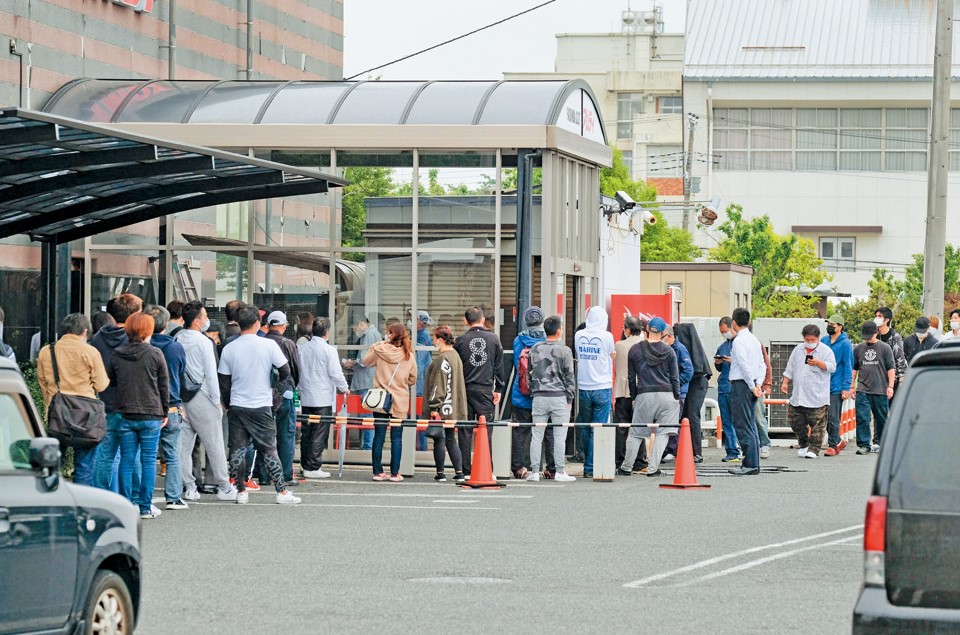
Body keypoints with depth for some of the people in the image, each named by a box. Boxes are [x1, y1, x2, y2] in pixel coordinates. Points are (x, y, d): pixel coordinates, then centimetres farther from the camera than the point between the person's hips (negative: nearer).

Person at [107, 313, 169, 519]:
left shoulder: (116, 355, 2)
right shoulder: (155, 354, -6)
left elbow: (110, 382, 9)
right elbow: (164, 385, 1)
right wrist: (164, 411, 12)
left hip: (125, 415, 2)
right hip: (151, 415, -2)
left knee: (127, 461, 7)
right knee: (148, 460, 3)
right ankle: (145, 507, 2)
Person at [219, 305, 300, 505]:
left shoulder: (229, 349, -2)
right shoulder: (269, 345, -9)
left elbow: (223, 382, 3)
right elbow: (285, 371, -4)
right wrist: (276, 382, 18)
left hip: (237, 407, 1)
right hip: (262, 406, -1)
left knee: (237, 450, 8)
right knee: (269, 450, 5)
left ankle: (241, 491, 7)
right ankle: (282, 492, 6)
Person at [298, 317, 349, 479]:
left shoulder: (301, 348, 4)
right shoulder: (329, 350, -11)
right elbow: (336, 373, -11)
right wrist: (345, 389, 6)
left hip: (305, 397, 5)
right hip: (323, 399, -5)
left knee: (306, 432, 12)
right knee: (319, 434, -2)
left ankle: (306, 464, 17)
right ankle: (312, 467, -4)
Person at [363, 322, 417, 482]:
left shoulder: (379, 351, -7)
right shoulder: (409, 355, -4)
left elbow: (366, 362, 11)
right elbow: (413, 379, 6)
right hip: (400, 402, 0)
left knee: (379, 436, 6)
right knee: (397, 438, 5)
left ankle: (378, 472, 7)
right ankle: (394, 473, 4)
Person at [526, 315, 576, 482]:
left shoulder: (535, 349, 7)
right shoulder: (564, 350, -4)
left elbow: (530, 373, 10)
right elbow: (569, 376, -3)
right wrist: (569, 398, 4)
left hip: (539, 397, 3)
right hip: (559, 397, -3)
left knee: (536, 435, 6)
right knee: (559, 436, 0)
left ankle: (534, 471, 5)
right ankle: (559, 472, 0)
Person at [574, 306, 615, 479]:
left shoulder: (579, 335, 1)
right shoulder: (606, 336, -7)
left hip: (583, 388, 3)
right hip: (602, 388, -3)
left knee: (585, 429, 13)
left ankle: (587, 466, 18)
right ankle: (591, 468, -5)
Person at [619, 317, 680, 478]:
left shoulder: (635, 350, 4)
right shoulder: (669, 351, 2)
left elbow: (631, 378, 9)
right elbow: (675, 377, 4)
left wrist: (634, 397, 17)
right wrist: (677, 398, 12)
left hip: (644, 395, 1)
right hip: (666, 394, 0)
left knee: (636, 433, 8)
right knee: (662, 433, 4)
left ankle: (626, 468, 11)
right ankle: (652, 468, -3)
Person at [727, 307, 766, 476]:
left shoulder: (739, 341, -13)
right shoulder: (754, 339, 14)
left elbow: (745, 366, -20)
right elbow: (762, 365, 13)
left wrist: (753, 386, -15)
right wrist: (758, 384, 5)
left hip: (741, 385, -9)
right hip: (752, 384, 9)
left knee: (743, 426, -7)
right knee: (750, 425, 13)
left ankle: (750, 464, -9)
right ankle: (753, 463, 15)